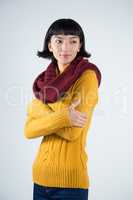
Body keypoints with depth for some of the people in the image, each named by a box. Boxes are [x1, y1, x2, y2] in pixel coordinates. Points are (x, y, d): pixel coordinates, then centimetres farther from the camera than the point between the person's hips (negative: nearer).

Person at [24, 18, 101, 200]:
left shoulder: (87, 75, -10)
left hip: (70, 180, -5)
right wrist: (63, 117, -18)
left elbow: (72, 132, -19)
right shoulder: (45, 80, 6)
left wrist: (38, 108, -8)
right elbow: (29, 130, -3)